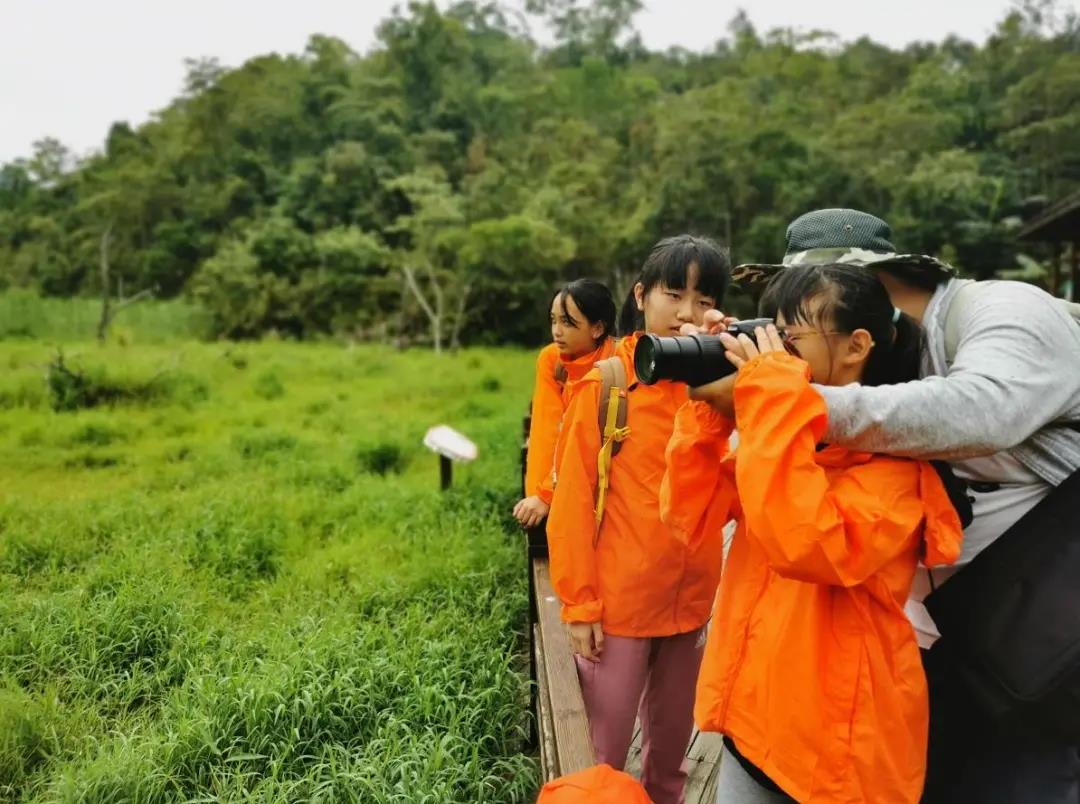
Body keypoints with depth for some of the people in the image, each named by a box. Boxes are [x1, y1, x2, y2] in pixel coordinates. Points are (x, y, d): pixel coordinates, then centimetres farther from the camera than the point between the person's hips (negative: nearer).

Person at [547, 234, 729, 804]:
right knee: (606, 753, 11)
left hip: (690, 599, 4)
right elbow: (573, 500, -10)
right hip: (617, 601, -4)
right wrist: (578, 603, -12)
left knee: (672, 746, 21)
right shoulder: (605, 384, -10)